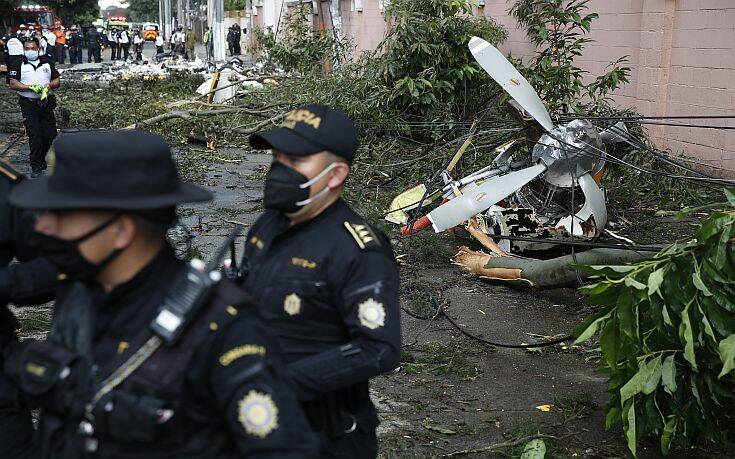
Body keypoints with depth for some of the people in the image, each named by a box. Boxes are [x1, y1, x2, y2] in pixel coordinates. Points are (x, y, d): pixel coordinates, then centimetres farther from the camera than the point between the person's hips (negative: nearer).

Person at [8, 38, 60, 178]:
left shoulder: (47, 62, 11)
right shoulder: (19, 65, 4)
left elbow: (57, 81, 11)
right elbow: (13, 84, -5)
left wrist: (49, 85, -11)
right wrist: (31, 87, -17)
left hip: (46, 102, 3)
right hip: (28, 104, -3)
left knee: (50, 134, 2)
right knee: (34, 134, -12)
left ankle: (41, 158, 26)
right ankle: (36, 167, -7)